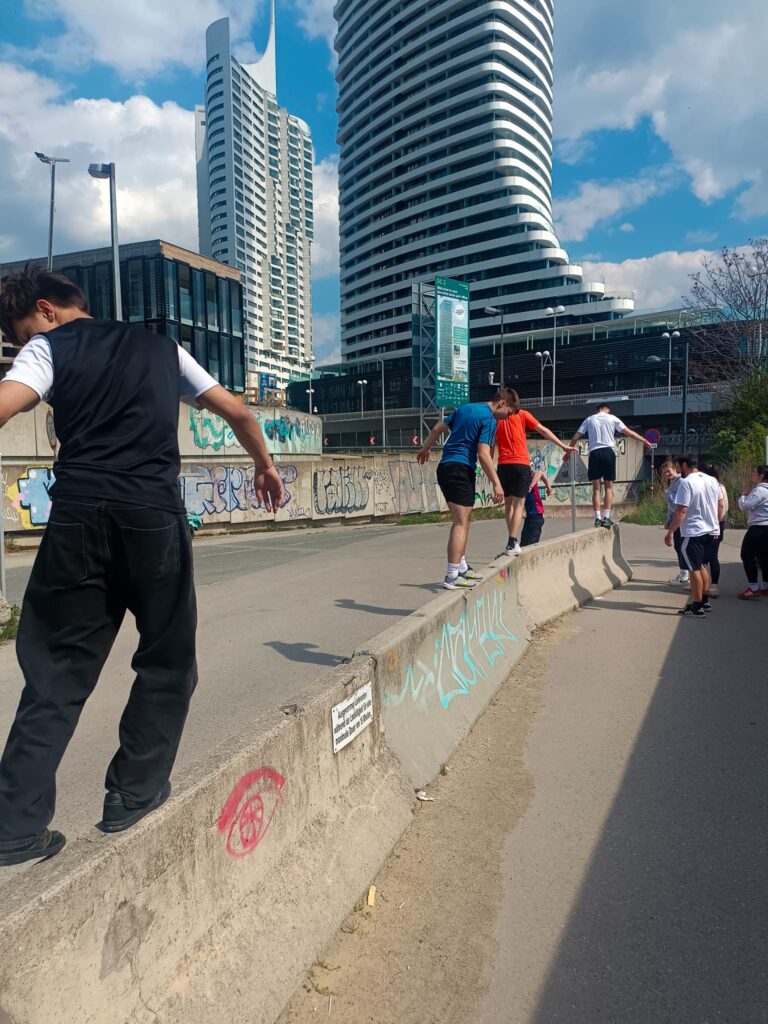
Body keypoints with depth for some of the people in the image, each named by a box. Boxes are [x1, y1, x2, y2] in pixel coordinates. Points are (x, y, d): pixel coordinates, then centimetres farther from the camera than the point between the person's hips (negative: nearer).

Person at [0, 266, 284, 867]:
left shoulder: (48, 346, 12)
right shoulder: (160, 346, 22)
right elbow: (237, 412, 24)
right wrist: (265, 465, 39)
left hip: (79, 517, -1)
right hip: (155, 517, 1)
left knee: (58, 670, 9)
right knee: (167, 660, 16)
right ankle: (133, 794, 19)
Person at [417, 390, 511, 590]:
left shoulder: (465, 408, 16)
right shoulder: (489, 420, -9)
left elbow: (437, 428, 21)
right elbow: (483, 455, -18)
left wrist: (426, 449, 34)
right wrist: (496, 483, -17)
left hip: (445, 467, 9)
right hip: (461, 469, -9)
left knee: (464, 519, 17)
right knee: (461, 522, -9)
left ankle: (462, 568, 24)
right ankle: (452, 577, -12)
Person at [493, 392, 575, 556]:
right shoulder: (522, 415, 5)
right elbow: (544, 430, 2)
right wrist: (563, 446, 6)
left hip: (503, 465, 2)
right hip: (521, 464, -2)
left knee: (508, 503, 14)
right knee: (518, 504, -2)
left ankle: (512, 541, 14)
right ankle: (512, 544, -14)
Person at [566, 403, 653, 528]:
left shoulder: (589, 419, 14)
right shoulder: (612, 418, 10)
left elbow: (575, 437, 11)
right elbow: (629, 432, 9)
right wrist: (644, 441, 18)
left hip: (594, 453, 1)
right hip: (608, 452, -1)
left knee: (596, 488, 3)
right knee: (608, 487, 6)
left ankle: (598, 518, -3)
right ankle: (606, 518, 0)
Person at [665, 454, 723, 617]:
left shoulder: (686, 482, -15)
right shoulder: (712, 480, 8)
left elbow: (681, 511, -20)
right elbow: (720, 505, 14)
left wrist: (670, 532, -15)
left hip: (693, 533, -8)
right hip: (711, 531, 8)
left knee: (694, 569, 1)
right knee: (702, 566, 21)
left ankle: (697, 607, 5)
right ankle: (705, 601, 28)